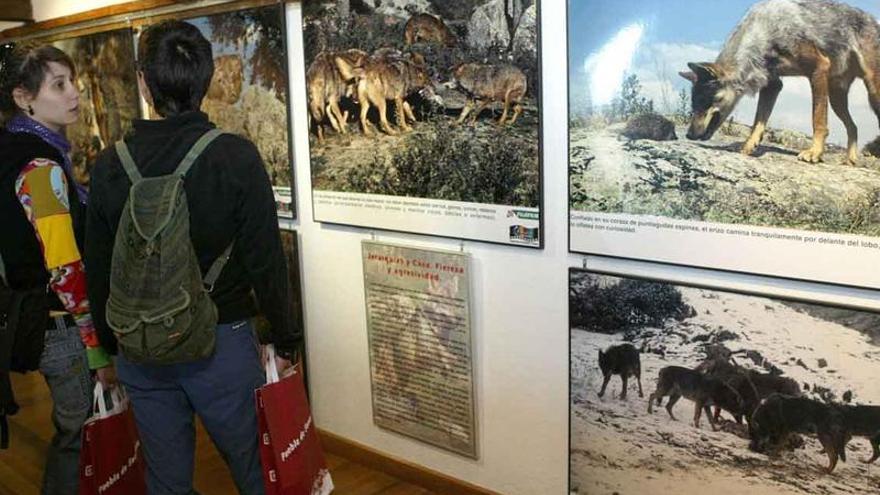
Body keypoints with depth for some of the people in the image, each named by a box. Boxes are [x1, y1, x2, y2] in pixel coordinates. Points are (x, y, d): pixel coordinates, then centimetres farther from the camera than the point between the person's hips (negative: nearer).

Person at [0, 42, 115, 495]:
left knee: (71, 433, 22)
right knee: (84, 440, 5)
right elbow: (67, 271, -22)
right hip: (65, 330, -9)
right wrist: (99, 350, -18)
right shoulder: (42, 165, -19)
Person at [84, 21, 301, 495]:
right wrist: (285, 341, -1)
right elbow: (266, 260, -14)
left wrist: (109, 346, 18)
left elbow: (98, 272, 4)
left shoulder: (109, 166, -4)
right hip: (222, 344, -3)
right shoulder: (236, 157, -15)